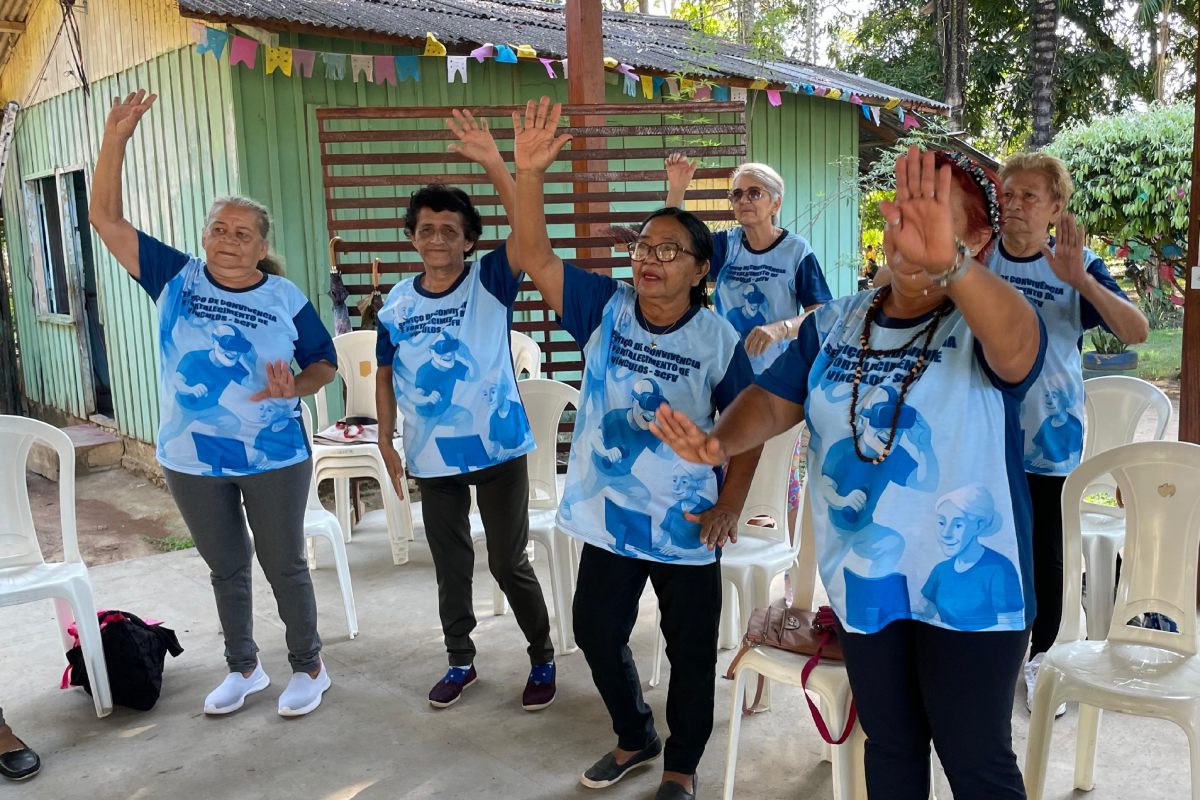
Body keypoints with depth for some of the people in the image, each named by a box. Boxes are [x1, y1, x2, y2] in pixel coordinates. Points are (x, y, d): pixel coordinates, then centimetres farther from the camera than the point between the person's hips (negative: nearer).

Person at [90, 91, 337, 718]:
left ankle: (308, 668, 26)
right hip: (192, 459, 3)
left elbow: (324, 362, 3)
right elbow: (106, 219, -6)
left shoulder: (286, 297, -6)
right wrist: (115, 139, -15)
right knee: (226, 568, 17)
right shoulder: (175, 278, -3)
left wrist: (294, 389, -19)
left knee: (284, 565, 9)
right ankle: (243, 669, 34)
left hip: (274, 457, -2)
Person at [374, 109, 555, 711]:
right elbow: (386, 375, 11)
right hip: (432, 455, 4)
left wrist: (494, 164, -35)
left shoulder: (490, 282, -9)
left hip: (498, 447, -3)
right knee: (450, 565, 16)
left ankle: (542, 660, 25)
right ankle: (460, 661, 34)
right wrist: (386, 441, 9)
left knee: (509, 564, 5)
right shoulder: (397, 304, 1)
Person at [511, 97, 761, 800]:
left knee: (691, 651, 12)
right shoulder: (605, 308, -7)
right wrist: (531, 174, -27)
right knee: (597, 635, 18)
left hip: (687, 528, -2)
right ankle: (635, 737, 44)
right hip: (609, 518, 3)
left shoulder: (718, 339, -11)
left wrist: (731, 504, -11)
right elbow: (534, 257, -15)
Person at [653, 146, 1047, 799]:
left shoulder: (981, 322, -12)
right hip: (862, 580, 5)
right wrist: (720, 443, -20)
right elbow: (773, 402, 3)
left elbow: (1017, 347, -35)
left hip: (967, 582, -4)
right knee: (889, 745, 22)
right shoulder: (836, 324, 5)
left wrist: (947, 261, -55)